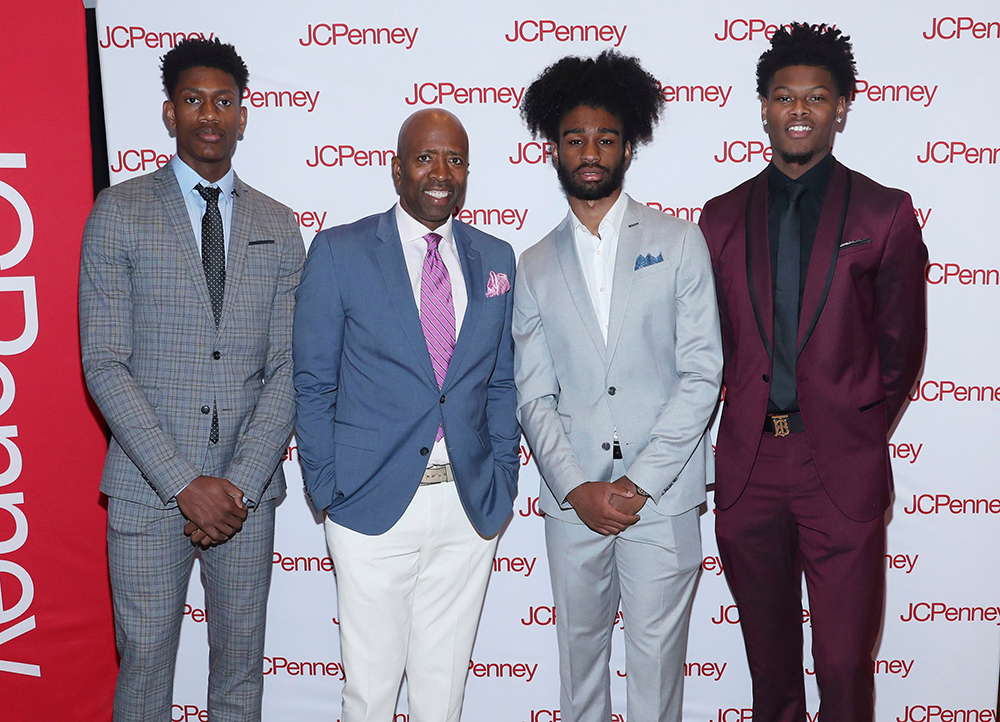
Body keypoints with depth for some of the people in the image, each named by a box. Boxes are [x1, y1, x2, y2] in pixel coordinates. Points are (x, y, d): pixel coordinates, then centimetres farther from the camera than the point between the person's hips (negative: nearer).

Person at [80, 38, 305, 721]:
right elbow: (104, 365, -7)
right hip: (148, 487, -2)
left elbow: (287, 369, 2)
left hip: (248, 488, 2)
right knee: (145, 664, 7)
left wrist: (241, 484, -9)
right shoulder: (119, 212, 0)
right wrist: (184, 483, -14)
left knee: (241, 665, 13)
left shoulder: (277, 227, 7)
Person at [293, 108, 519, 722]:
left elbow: (501, 382, 11)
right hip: (374, 504, -2)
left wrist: (503, 481, 4)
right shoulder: (338, 252, -3)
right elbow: (313, 383, -1)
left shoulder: (495, 258, 7)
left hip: (471, 507, 3)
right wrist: (328, 490, -5)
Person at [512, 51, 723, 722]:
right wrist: (577, 488, -8)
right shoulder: (535, 265, 9)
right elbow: (534, 395, 5)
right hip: (572, 497, 2)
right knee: (580, 645, 14)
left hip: (662, 492, -2)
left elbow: (701, 374, -5)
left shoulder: (679, 242, 2)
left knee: (658, 652, 4)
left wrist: (639, 481, -11)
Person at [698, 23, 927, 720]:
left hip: (842, 470, -2)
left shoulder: (886, 214, 1)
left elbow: (901, 347, 5)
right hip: (747, 464, 3)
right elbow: (713, 340, 11)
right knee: (769, 660, 15)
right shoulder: (723, 216, 8)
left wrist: (861, 431, 8)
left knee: (845, 664, 2)